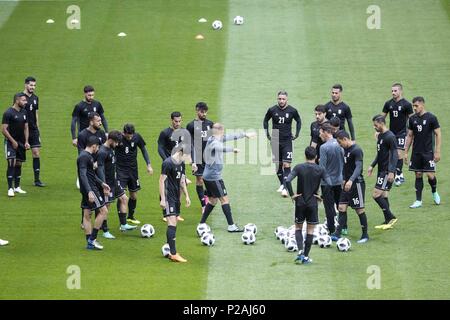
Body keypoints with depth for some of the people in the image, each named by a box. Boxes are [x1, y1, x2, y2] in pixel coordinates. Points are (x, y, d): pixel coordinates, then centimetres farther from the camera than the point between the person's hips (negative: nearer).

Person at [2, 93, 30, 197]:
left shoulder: (24, 112, 9)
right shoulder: (8, 113, -12)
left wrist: (26, 142, 6)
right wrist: (13, 141, -15)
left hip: (21, 143, 7)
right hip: (11, 142, -7)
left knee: (19, 164, 11)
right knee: (11, 163, -15)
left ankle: (17, 187, 20)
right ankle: (10, 189, -15)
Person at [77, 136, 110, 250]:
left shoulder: (87, 156, 15)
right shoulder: (84, 157, -16)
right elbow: (83, 175, -24)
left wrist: (102, 183, 30)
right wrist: (89, 192, -30)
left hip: (90, 189, 10)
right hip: (90, 189, -10)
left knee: (87, 215, 10)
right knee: (103, 211, -7)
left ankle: (90, 243, 13)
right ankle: (92, 239, -4)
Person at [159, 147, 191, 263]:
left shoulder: (181, 164, 10)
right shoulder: (168, 163, -15)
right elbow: (162, 181, -15)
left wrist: (187, 196, 15)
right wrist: (162, 199, -18)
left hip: (176, 198, 9)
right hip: (168, 198, -9)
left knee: (173, 224, 10)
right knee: (172, 224, -14)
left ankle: (170, 251, 16)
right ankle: (173, 254, -17)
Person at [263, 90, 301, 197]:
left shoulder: (292, 111, -6)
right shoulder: (272, 110, -4)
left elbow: (299, 121, 13)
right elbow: (265, 121, 13)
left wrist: (296, 134, 7)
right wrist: (267, 134, 8)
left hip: (287, 141, -2)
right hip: (275, 141, 2)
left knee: (286, 165, -11)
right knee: (278, 164, 8)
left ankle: (285, 188, -14)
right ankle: (282, 184, 26)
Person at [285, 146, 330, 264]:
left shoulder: (299, 167, -5)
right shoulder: (320, 169, -4)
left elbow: (288, 181, -16)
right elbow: (329, 184, -12)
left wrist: (292, 195, -6)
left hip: (300, 203, 0)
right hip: (313, 203, 0)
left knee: (298, 228, 14)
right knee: (310, 230, 8)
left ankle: (300, 251, -7)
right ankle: (306, 257, 6)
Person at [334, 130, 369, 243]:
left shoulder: (356, 150, -17)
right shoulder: (345, 149, 11)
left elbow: (358, 167, -26)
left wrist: (351, 180, -37)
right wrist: (344, 179, 21)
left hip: (357, 183, -9)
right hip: (347, 183, 9)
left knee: (359, 210, -2)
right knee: (342, 207, 3)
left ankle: (365, 235, 9)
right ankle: (337, 234, 4)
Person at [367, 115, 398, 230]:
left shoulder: (390, 137, -16)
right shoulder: (380, 135, 13)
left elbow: (394, 155, -18)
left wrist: (391, 172, -23)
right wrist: (372, 166, 20)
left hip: (387, 172, -10)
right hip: (381, 171, 10)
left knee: (376, 194, -12)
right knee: (383, 195, 11)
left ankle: (391, 217, -4)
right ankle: (388, 222, 16)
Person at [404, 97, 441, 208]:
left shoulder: (431, 118, -8)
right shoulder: (412, 119, 5)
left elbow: (438, 135, -6)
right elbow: (410, 136, 13)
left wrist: (437, 152, -11)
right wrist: (406, 152, 9)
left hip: (428, 152, -4)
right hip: (416, 153, 4)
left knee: (430, 175, -9)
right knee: (418, 175, 5)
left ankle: (434, 192, 21)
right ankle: (418, 201, 10)